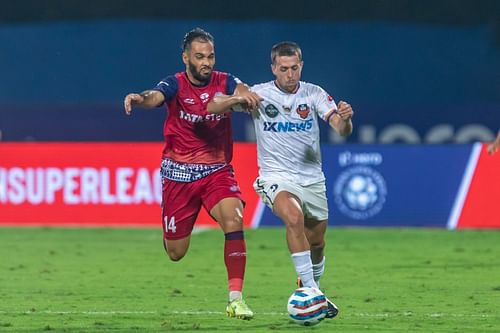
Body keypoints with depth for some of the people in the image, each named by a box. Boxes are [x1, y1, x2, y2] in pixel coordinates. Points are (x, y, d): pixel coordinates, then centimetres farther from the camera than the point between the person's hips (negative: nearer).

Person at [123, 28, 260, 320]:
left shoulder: (223, 82, -2)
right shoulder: (176, 85, -9)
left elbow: (240, 89, -24)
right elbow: (156, 96, -30)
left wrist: (245, 94, -49)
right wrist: (140, 98, -55)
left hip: (217, 170, 1)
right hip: (179, 172, -1)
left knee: (234, 221, -26)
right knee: (175, 252, 5)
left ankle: (236, 299, -23)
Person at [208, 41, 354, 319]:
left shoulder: (314, 94, -3)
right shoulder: (260, 94, -6)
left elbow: (342, 130, -14)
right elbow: (212, 107, -8)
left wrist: (345, 118, -39)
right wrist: (238, 99, -29)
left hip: (312, 179, 3)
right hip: (277, 178, -3)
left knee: (316, 244, 12)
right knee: (294, 217, -32)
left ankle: (313, 290, 41)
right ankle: (311, 291, -30)